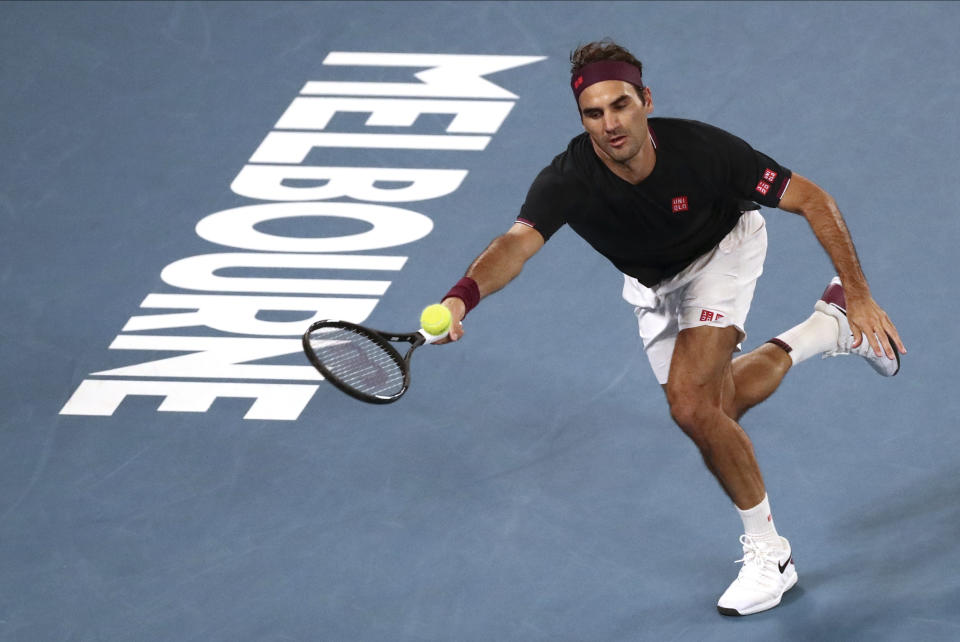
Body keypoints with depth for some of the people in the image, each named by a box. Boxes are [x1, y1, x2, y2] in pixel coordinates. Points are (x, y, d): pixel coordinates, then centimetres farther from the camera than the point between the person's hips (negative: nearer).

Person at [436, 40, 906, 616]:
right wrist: (462, 298, -76)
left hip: (722, 249, -4)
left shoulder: (703, 150, -39)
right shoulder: (569, 180, -37)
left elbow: (813, 201, -28)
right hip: (651, 284, 4)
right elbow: (518, 242, -54)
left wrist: (862, 297, -31)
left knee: (692, 402, -21)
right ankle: (829, 329, 41)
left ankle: (768, 553, -3)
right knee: (715, 408, 18)